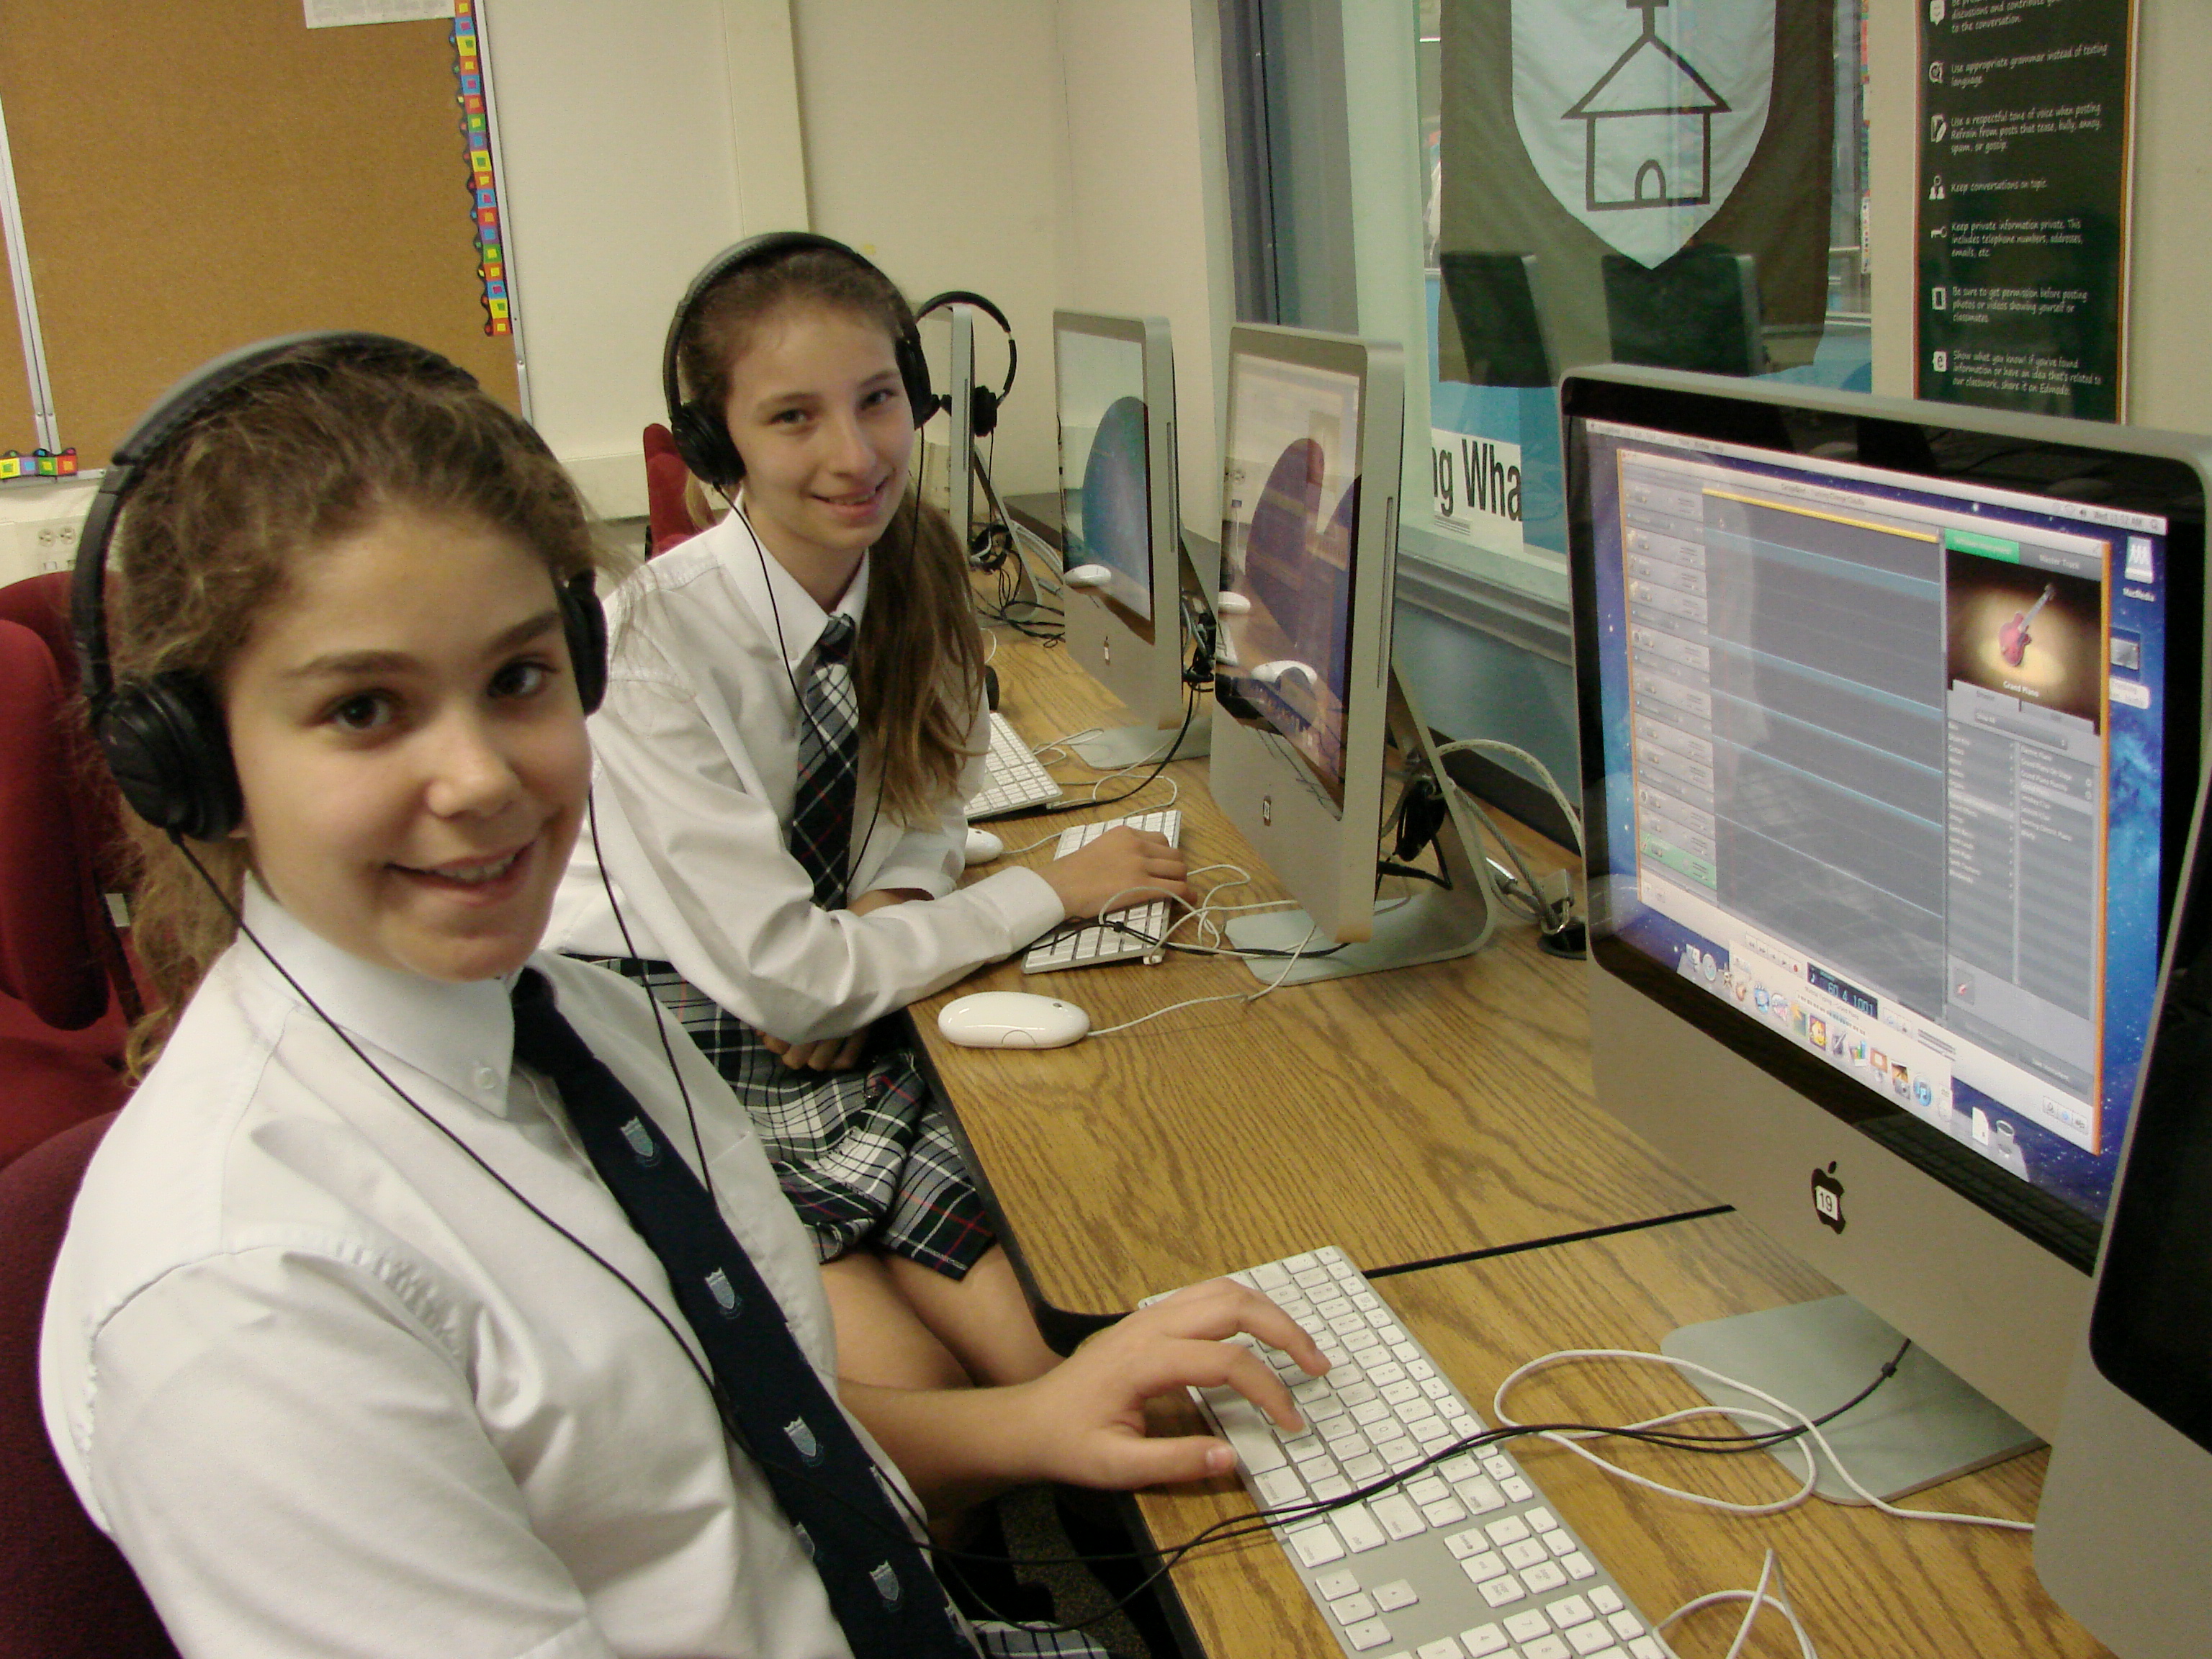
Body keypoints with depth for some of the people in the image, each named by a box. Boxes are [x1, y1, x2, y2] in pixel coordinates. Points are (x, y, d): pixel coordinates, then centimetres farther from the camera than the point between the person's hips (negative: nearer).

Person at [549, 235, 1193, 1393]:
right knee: (910, 1385, -19)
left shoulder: (914, 569, -4)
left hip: (838, 1044, 5)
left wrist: (888, 911, -11)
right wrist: (1053, 892, -15)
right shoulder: (654, 638, -23)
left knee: (1051, 1342, -13)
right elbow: (783, 978, -22)